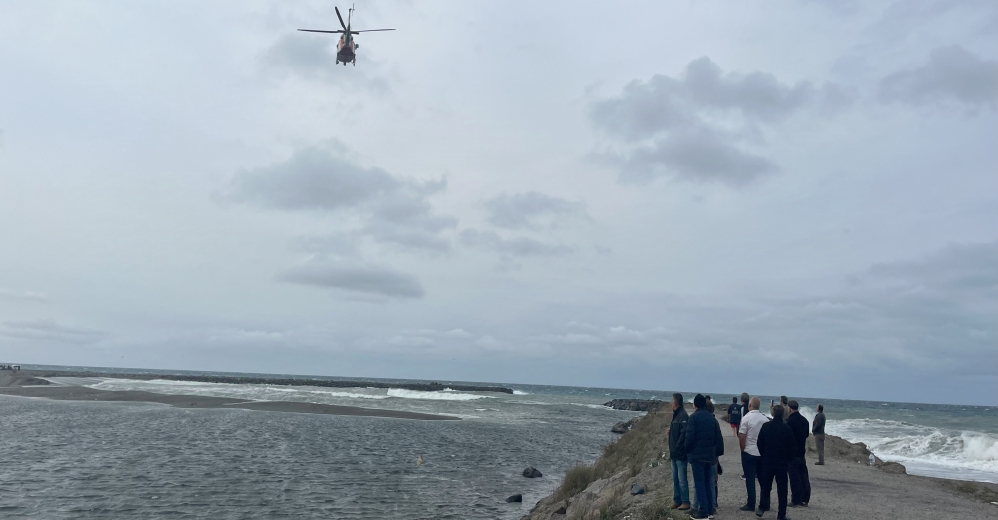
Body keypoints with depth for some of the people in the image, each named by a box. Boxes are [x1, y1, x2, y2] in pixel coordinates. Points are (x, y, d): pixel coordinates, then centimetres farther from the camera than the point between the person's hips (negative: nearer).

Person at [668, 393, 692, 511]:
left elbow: (684, 434, -23)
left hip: (680, 453, -10)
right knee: (675, 478, 15)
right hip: (674, 453, 10)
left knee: (682, 479, -4)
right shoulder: (676, 415, 14)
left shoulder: (683, 416, -17)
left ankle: (685, 502, 3)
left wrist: (677, 448, -20)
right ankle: (677, 500, 22)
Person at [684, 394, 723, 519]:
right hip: (710, 455, 6)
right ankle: (710, 508, 19)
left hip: (697, 455, -6)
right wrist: (718, 452, 14)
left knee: (699, 484, -2)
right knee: (708, 483, 16)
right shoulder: (711, 417, 8)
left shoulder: (694, 417, -12)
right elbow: (719, 437, 7)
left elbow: (690, 437, -17)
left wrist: (686, 448, 0)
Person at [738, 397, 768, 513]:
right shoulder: (765, 419, 0)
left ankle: (751, 504, 4)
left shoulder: (746, 418, -13)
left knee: (750, 479, 2)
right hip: (763, 453, 4)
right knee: (763, 478, 13)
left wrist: (743, 449, 3)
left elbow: (741, 437, -13)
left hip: (749, 452, -4)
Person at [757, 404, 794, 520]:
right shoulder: (787, 428, -9)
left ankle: (762, 508, 11)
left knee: (765, 486, 15)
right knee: (782, 489, 6)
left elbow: (760, 444, -1)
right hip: (782, 463, -1)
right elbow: (791, 447, -3)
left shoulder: (765, 426, -6)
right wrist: (787, 459, 12)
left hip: (767, 462, 1)